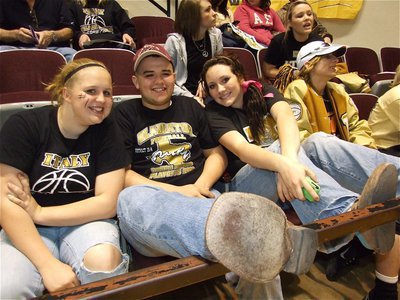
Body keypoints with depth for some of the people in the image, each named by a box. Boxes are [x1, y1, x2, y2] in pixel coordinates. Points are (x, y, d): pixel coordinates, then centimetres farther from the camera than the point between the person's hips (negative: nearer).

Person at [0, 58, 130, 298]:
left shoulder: (106, 131, -5)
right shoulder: (23, 126, -9)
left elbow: (108, 202, -9)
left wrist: (39, 213, -13)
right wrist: (48, 265, -25)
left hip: (86, 223, 1)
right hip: (28, 230, 0)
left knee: (103, 263, -31)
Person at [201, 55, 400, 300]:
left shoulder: (263, 93, 9)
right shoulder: (214, 114, 1)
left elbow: (286, 117, -14)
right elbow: (241, 149, -19)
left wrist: (290, 160, -37)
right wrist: (283, 164, -40)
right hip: (247, 184, -3)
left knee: (319, 141, -23)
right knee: (280, 148, -31)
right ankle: (352, 213, -55)